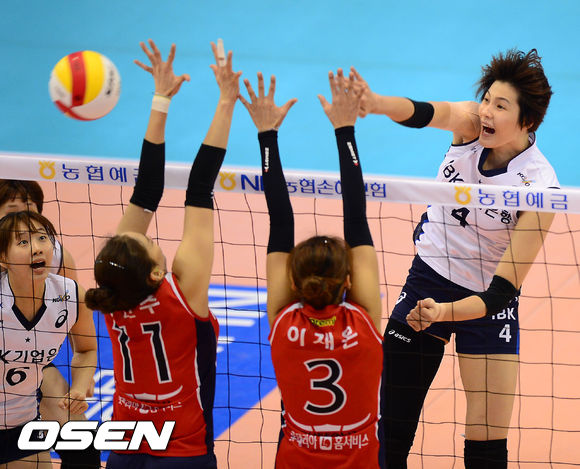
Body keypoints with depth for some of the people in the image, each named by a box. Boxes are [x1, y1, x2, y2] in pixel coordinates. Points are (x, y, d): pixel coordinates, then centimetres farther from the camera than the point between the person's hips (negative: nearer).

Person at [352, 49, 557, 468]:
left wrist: (446, 312, -40)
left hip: (485, 305, -3)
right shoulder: (471, 124, -13)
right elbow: (427, 113, -35)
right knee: (391, 432, 3)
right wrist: (377, 103, -56)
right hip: (428, 280, 3)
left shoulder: (539, 187, -24)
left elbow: (502, 290, -25)